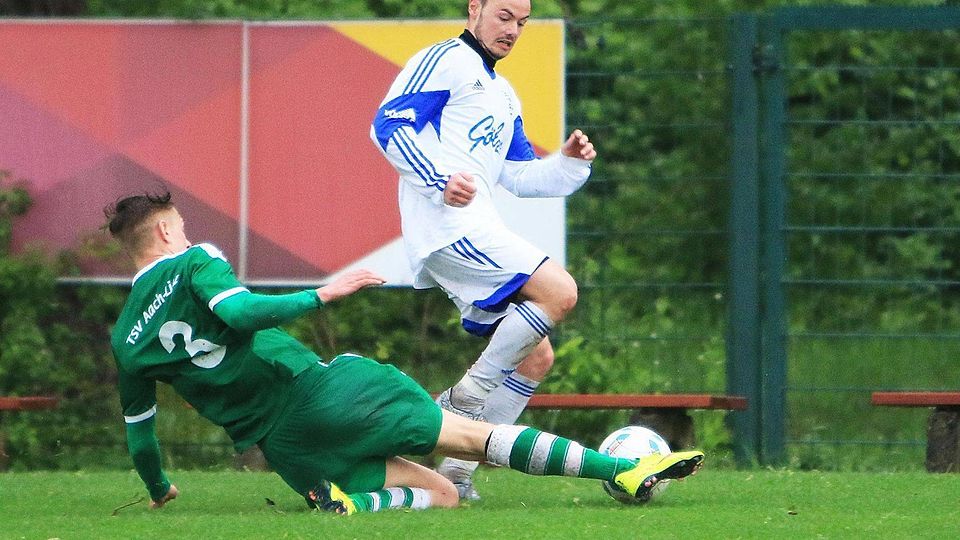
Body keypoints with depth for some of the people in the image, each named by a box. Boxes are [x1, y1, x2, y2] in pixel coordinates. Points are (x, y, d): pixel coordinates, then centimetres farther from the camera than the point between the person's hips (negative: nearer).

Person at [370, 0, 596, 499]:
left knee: (535, 357, 7)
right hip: (448, 228, -10)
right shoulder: (444, 61, -1)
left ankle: (453, 469, 7)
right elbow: (388, 124, -12)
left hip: (475, 235, 10)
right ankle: (467, 397, -13)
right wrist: (439, 180, -25)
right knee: (559, 291, -22)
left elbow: (519, 175, 28)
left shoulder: (504, 95, 28)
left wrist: (567, 162, 8)